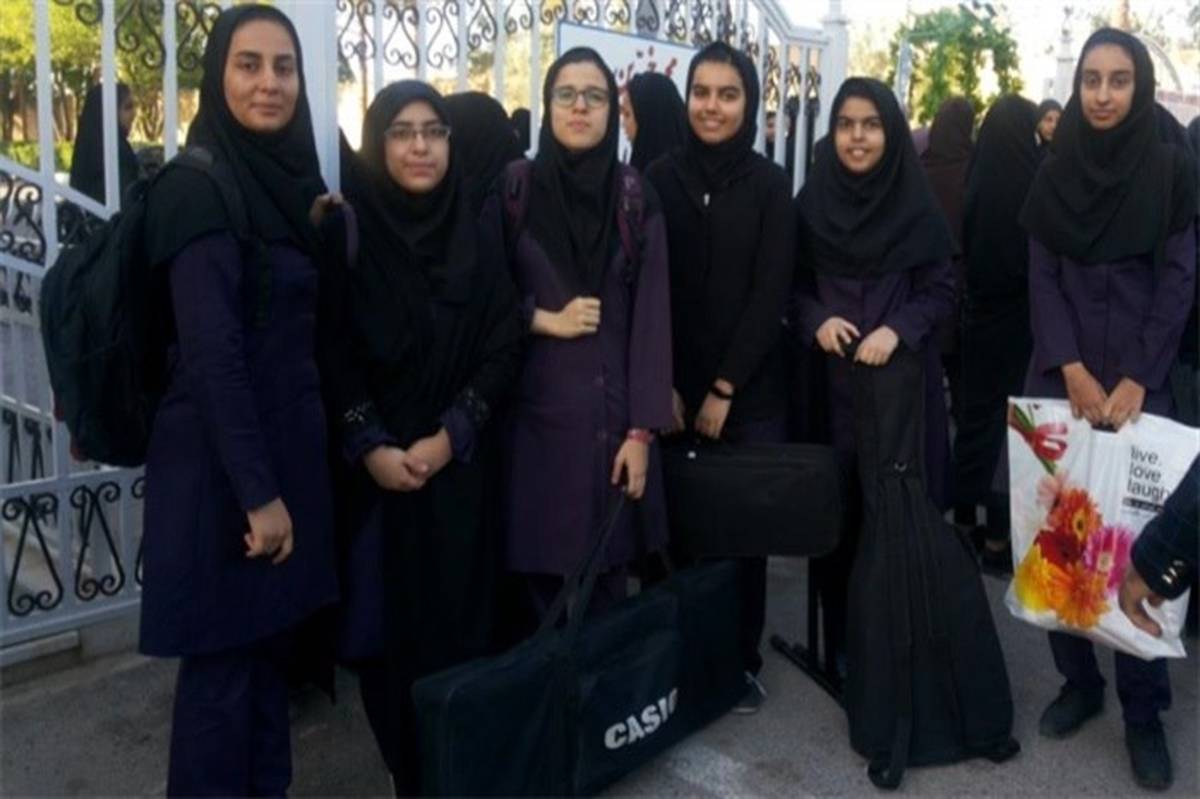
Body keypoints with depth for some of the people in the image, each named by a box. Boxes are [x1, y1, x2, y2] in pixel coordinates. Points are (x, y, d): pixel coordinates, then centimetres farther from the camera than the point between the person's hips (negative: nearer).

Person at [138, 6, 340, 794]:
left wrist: (324, 234, 5)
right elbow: (211, 351, -20)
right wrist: (256, 489, -20)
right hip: (222, 464, -8)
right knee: (223, 662, 5)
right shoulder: (199, 188, -14)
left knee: (271, 648, 18)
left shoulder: (290, 179, 11)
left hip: (289, 446, 8)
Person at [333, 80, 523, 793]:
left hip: (461, 463, 1)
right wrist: (370, 446, -13)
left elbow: (505, 347, -2)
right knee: (384, 620, 4)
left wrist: (448, 437, -11)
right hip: (376, 465, 0)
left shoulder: (482, 229, 1)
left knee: (460, 618, 6)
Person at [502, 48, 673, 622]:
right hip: (536, 413, 0)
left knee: (606, 570, 5)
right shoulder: (514, 188, 1)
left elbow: (651, 316, -2)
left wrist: (642, 429, -7)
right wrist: (543, 319, -12)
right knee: (540, 568, 4)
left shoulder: (636, 197, 2)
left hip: (612, 412, 1)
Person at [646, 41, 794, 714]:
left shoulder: (771, 184, 1)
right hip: (675, 387, 1)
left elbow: (771, 293, -4)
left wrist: (724, 387, -9)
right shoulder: (660, 179, 3)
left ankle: (744, 659, 22)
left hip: (751, 390, 0)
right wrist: (665, 386, -6)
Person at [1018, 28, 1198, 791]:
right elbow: (1042, 279, 2)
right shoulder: (1054, 173, 8)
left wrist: (1136, 380, -11)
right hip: (1061, 377, 2)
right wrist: (1071, 370, -9)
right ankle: (1078, 680, 18)